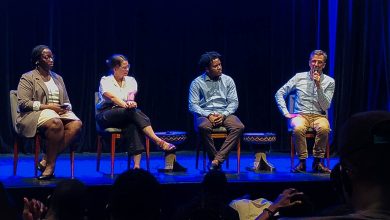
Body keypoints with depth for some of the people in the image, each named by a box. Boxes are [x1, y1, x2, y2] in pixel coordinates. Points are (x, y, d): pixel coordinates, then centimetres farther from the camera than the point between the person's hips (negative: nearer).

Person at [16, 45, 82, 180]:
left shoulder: (58, 78, 24)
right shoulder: (27, 78, 5)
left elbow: (67, 102, 25)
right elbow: (23, 103, -7)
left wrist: (66, 108, -2)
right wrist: (47, 106, -14)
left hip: (59, 113, 6)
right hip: (35, 114, -6)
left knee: (76, 124, -29)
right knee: (56, 123, -40)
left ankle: (47, 161, -28)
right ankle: (50, 164, -28)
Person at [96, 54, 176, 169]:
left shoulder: (130, 80, 17)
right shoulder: (105, 81, 5)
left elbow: (131, 95, -5)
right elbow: (112, 97, -15)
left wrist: (131, 102, -29)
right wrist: (126, 105, -31)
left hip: (125, 115, 3)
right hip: (106, 115, -3)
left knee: (132, 124, -35)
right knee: (133, 111, -33)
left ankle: (137, 165, -46)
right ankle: (158, 141, -39)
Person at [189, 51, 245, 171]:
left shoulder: (228, 80, 10)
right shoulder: (197, 83, 3)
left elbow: (234, 102, 6)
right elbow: (192, 105, -3)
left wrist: (223, 115, -13)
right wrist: (208, 115, -17)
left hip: (224, 114, 2)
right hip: (205, 114, -2)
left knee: (239, 127, -29)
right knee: (203, 127, -38)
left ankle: (217, 159, -30)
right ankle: (214, 157, -19)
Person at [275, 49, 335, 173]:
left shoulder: (329, 82, 6)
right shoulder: (299, 77, 8)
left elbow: (325, 106, -3)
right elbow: (279, 93, 8)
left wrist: (318, 86, -12)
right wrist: (286, 113, -3)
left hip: (319, 116, 0)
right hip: (301, 115, 0)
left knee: (324, 128, -36)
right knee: (298, 128, -37)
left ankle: (317, 162, -20)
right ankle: (302, 162, -22)